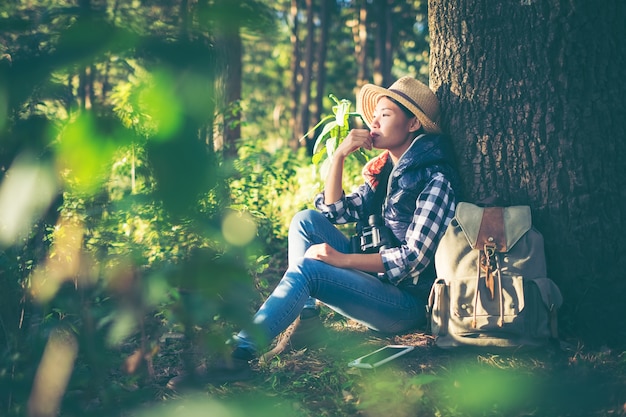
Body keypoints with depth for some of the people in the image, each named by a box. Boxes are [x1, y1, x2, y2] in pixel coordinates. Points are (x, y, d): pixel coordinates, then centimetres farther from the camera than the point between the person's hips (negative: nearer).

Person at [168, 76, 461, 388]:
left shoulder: (435, 179, -13)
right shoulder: (383, 169, 13)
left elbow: (414, 258, -19)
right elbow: (336, 211, 8)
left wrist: (342, 259, -24)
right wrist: (339, 155, -4)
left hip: (410, 302, -8)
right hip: (375, 278, 8)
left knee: (308, 268, -28)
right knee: (307, 220, -3)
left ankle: (240, 353, -34)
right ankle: (302, 318, -9)